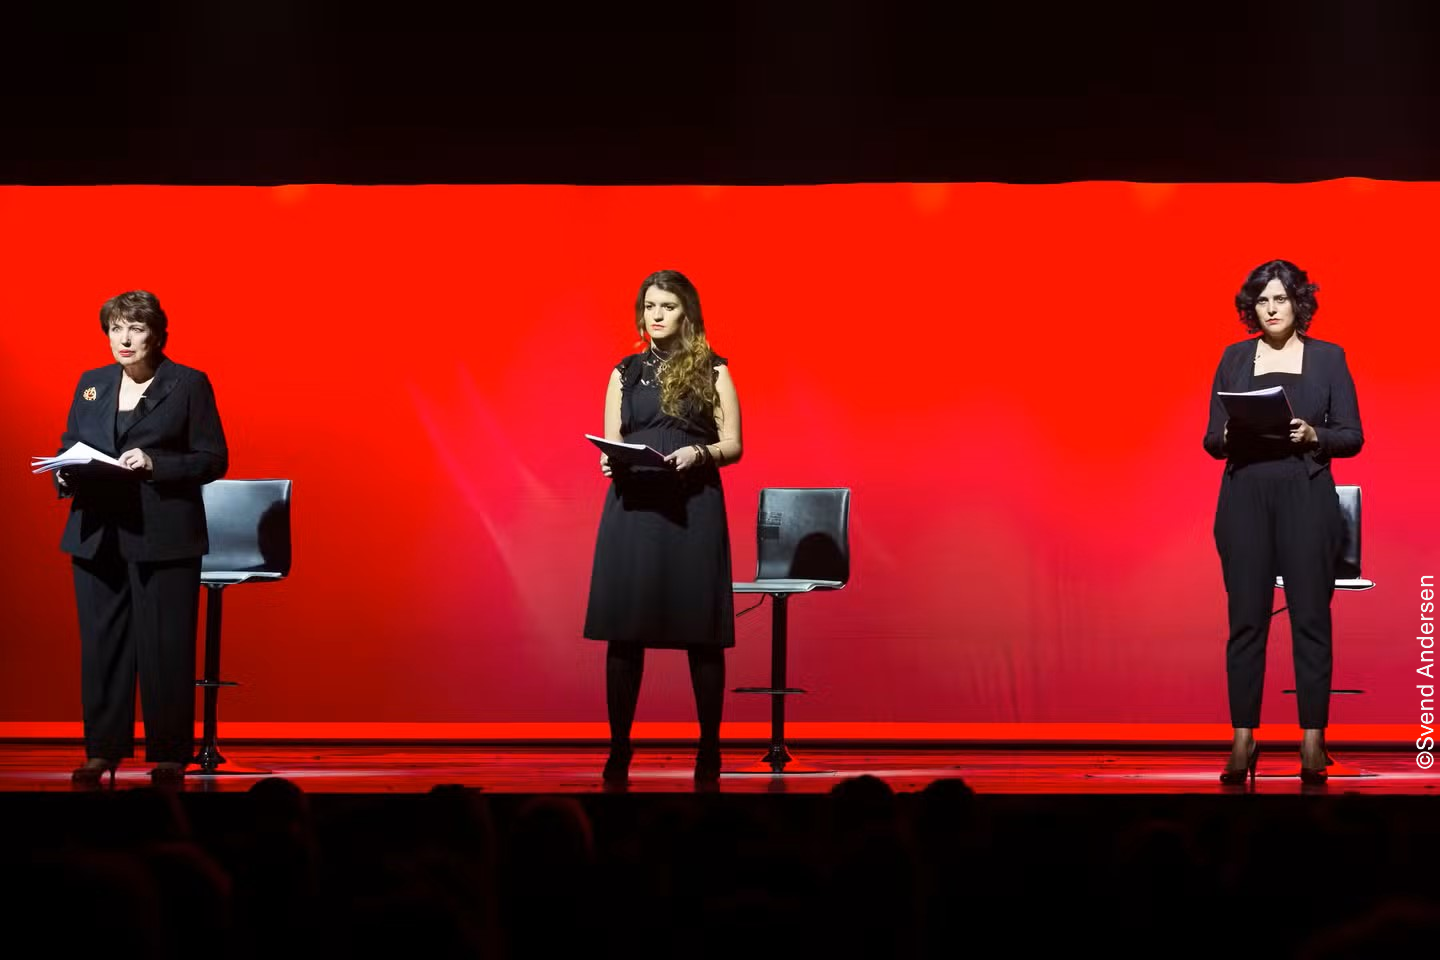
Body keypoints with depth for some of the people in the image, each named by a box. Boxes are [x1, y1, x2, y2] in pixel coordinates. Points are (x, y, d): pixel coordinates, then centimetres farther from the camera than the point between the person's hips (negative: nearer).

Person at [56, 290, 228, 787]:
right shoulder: (90, 384, 14)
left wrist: (155, 464, -16)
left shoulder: (189, 384, 1)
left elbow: (213, 458, -2)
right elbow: (68, 447, 20)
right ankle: (102, 751, 11)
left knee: (164, 647, -3)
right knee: (101, 644, 4)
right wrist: (67, 474, -3)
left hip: (163, 536, -4)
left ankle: (169, 756, 4)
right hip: (97, 535, 4)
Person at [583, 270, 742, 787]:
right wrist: (609, 461, -11)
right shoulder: (625, 372, 14)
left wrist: (698, 454, -16)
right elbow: (610, 443, 12)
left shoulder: (712, 371, 6)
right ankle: (619, 747, 5)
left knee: (700, 630, -3)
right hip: (632, 504, 2)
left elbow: (733, 446, 3)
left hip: (693, 508, -2)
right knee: (624, 628, -2)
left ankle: (709, 748, 6)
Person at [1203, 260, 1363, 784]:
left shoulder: (1328, 358, 6)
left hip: (1306, 498, -1)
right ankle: (1243, 741, 3)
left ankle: (1313, 741, 2)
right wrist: (1229, 435, -12)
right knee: (1246, 618, -1)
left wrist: (1314, 436, -14)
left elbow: (1352, 436, 4)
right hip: (1245, 498, 1)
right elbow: (1212, 440, 9)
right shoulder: (1234, 358, 9)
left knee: (1310, 617, -3)